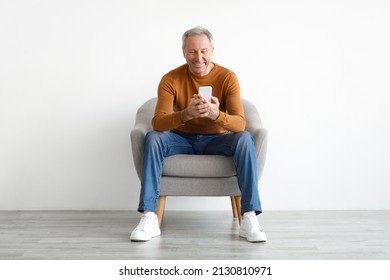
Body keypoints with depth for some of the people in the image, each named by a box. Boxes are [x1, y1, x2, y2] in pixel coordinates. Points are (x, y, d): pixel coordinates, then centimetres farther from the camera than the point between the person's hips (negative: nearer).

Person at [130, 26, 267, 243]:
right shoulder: (170, 79, -13)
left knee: (244, 138, -30)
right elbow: (157, 122, -24)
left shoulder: (227, 77, -13)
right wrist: (186, 114, -44)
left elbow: (240, 123, -23)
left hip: (216, 140, 0)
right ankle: (149, 218, -30)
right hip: (183, 140, 1)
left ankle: (249, 218, -30)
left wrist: (217, 115, -45)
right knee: (153, 137, -28)